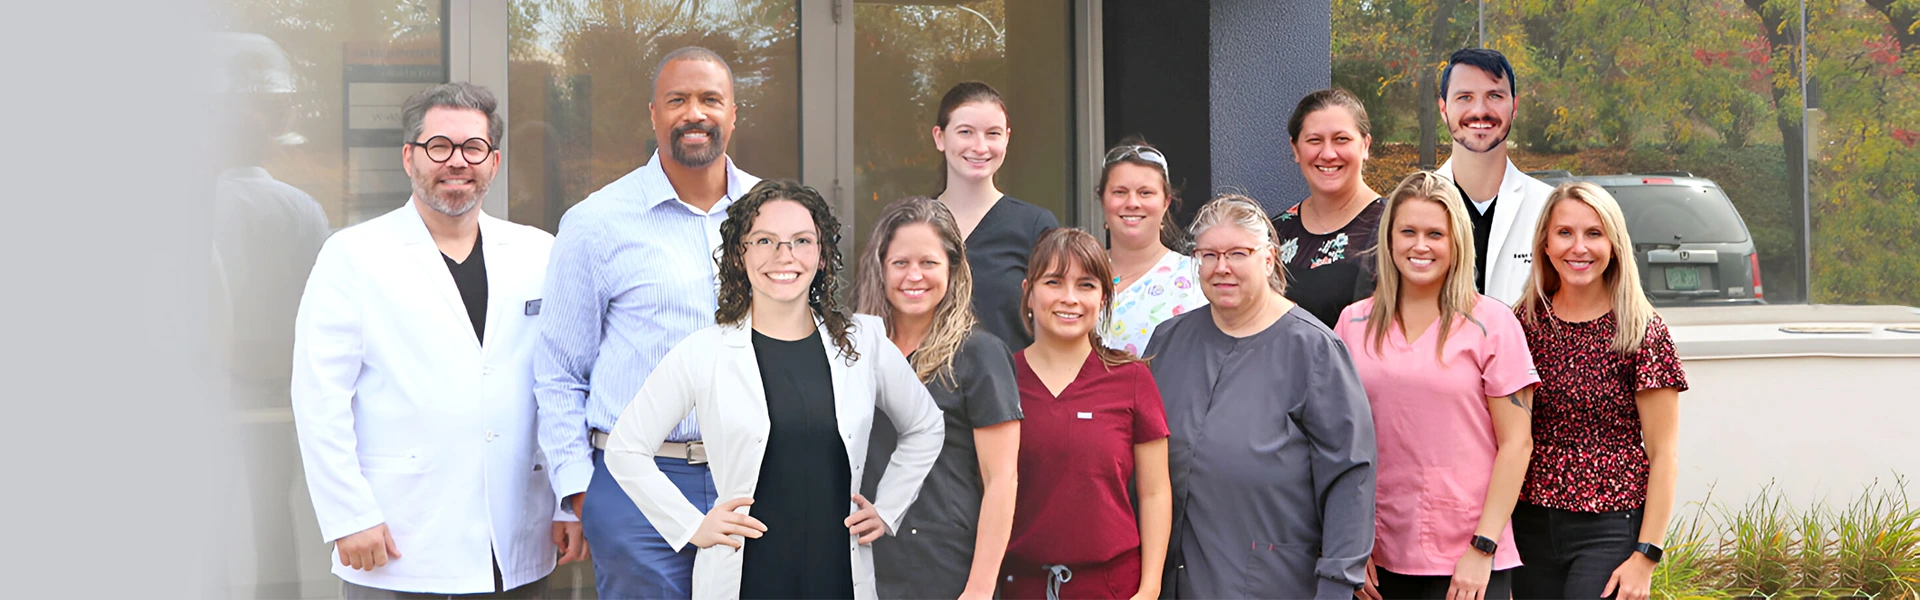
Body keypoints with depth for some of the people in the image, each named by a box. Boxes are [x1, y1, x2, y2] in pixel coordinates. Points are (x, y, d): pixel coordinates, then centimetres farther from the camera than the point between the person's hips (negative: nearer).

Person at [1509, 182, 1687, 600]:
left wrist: (1646, 556, -11)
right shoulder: (1525, 320, 4)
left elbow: (1663, 456, -6)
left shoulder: (1643, 332, -6)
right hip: (1531, 525, 4)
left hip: (1611, 526, -4)